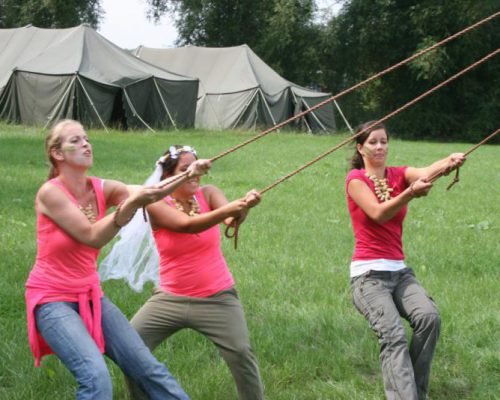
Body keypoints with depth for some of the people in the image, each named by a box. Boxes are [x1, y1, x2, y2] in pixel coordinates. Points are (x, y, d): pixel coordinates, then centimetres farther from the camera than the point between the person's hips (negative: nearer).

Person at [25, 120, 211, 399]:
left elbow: (149, 193, -17)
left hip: (91, 296, 6)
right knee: (96, 375, -25)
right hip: (52, 300, -6)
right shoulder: (50, 192, -16)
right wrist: (131, 203, -34)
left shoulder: (101, 188, 0)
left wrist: (187, 175, -34)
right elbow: (93, 237, -24)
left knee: (148, 367, 5)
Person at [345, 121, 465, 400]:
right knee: (394, 335, -25)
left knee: (429, 317, -23)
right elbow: (379, 213, -18)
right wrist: (410, 194, -36)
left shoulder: (400, 175, 11)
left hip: (400, 271, 4)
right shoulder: (356, 179, -1)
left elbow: (427, 172, -12)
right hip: (369, 273, -4)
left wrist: (449, 163, -35)